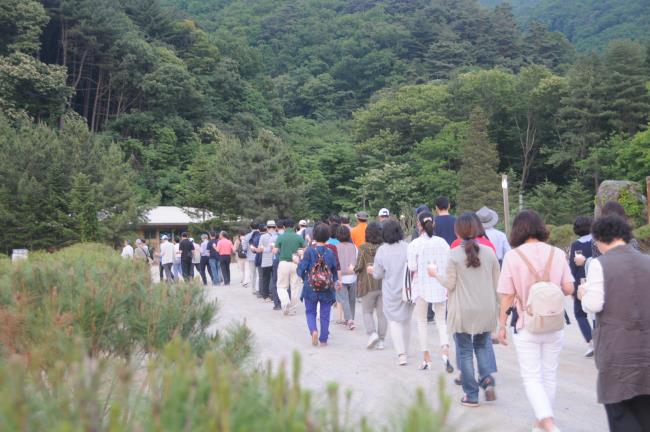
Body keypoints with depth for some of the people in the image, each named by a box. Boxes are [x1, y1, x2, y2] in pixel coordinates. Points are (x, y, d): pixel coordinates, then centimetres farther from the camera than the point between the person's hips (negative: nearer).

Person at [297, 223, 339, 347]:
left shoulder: (309, 251, -12)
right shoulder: (330, 252, -5)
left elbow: (301, 270, -11)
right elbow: (335, 270, 4)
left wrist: (305, 278, 10)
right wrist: (335, 281, 22)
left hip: (311, 287, -1)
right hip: (327, 289, 1)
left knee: (310, 312, 15)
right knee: (325, 314, 12)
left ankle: (314, 330, -9)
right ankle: (323, 339, 15)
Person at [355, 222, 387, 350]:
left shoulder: (363, 248, -9)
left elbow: (359, 267, -9)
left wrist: (354, 269, 12)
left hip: (369, 285, -2)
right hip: (384, 284, 3)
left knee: (367, 312, 12)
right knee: (382, 313, 9)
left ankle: (372, 333, -8)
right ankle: (381, 340, 10)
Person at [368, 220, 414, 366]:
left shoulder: (382, 250, -10)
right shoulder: (408, 247, -8)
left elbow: (378, 274, -3)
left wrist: (372, 270, 17)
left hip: (391, 292, -2)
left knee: (394, 321, 6)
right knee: (406, 320, 18)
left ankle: (401, 354, -8)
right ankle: (405, 351, 30)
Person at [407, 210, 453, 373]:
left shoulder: (414, 244, -10)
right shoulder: (442, 242, -1)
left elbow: (412, 269, -9)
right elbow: (449, 266, 1)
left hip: (422, 286, -2)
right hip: (440, 287, 2)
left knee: (422, 321, 12)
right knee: (441, 320, 12)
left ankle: (426, 358, 13)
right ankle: (445, 352, -10)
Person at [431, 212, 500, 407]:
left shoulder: (455, 253, -11)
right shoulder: (489, 252, -1)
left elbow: (450, 283, -7)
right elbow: (496, 283, 4)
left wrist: (436, 273, 10)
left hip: (463, 311, -3)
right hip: (486, 310, 3)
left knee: (465, 350, 8)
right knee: (483, 344, 22)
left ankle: (471, 395, 11)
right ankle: (487, 378, 1)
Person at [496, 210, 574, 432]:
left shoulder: (512, 256, -11)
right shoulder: (557, 253, -4)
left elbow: (507, 296, -9)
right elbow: (568, 289, -2)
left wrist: (502, 325, 2)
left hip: (526, 325, -3)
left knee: (532, 377, 5)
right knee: (549, 375, 17)